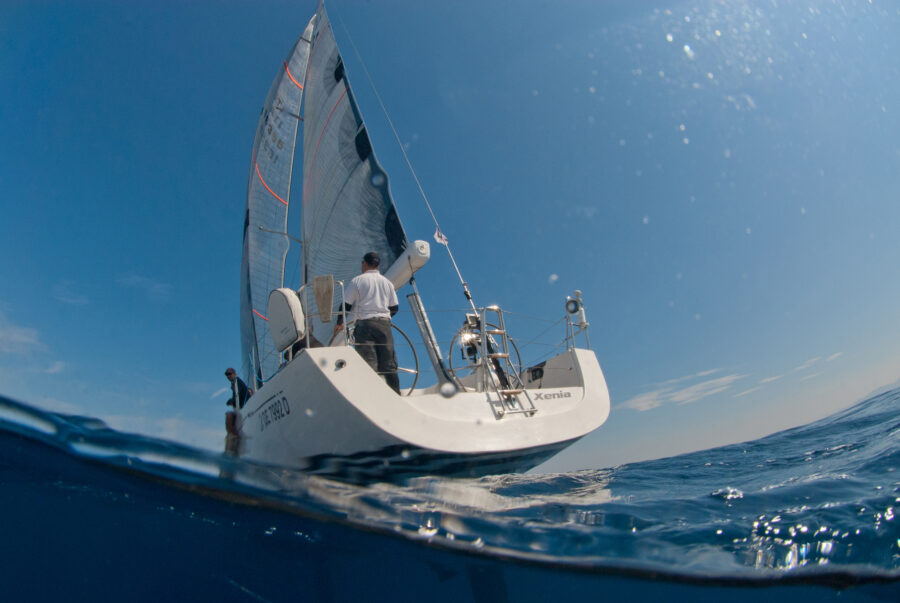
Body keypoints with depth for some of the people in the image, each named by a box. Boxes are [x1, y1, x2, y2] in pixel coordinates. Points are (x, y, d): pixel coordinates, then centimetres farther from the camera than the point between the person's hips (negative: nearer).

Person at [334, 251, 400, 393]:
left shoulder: (357, 280, 3)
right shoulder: (387, 282, 14)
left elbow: (346, 304, 2)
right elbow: (395, 308, 15)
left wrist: (339, 323, 16)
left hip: (365, 324, -3)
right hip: (384, 324, 3)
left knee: (369, 363, -6)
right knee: (389, 364, 6)